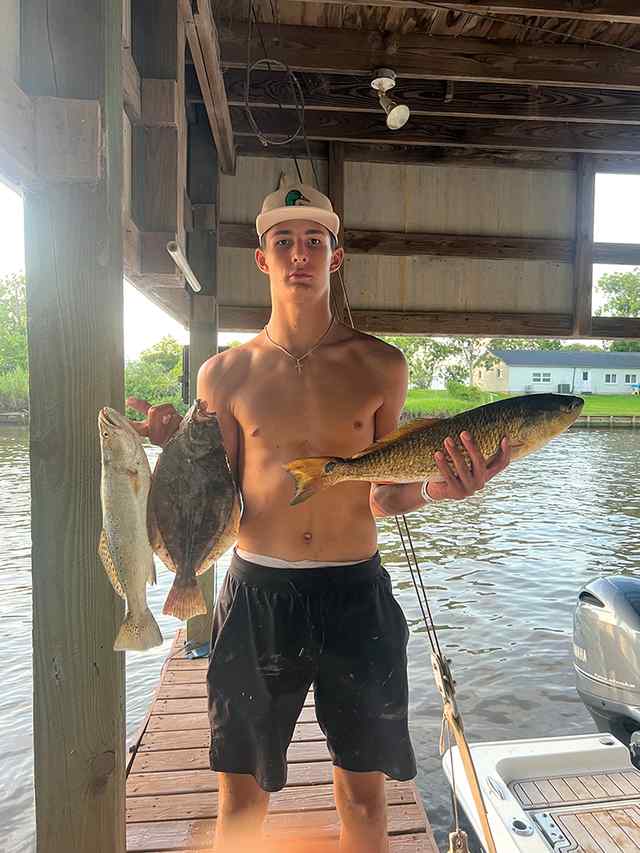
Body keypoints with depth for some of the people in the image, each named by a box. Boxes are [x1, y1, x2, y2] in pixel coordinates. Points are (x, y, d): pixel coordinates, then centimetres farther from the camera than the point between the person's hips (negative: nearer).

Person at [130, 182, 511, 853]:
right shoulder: (225, 374, 0)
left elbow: (382, 498, 0)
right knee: (242, 793, 15)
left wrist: (433, 488, -19)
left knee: (364, 795, 16)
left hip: (355, 593, 1)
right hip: (256, 592, 0)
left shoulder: (380, 366, 0)